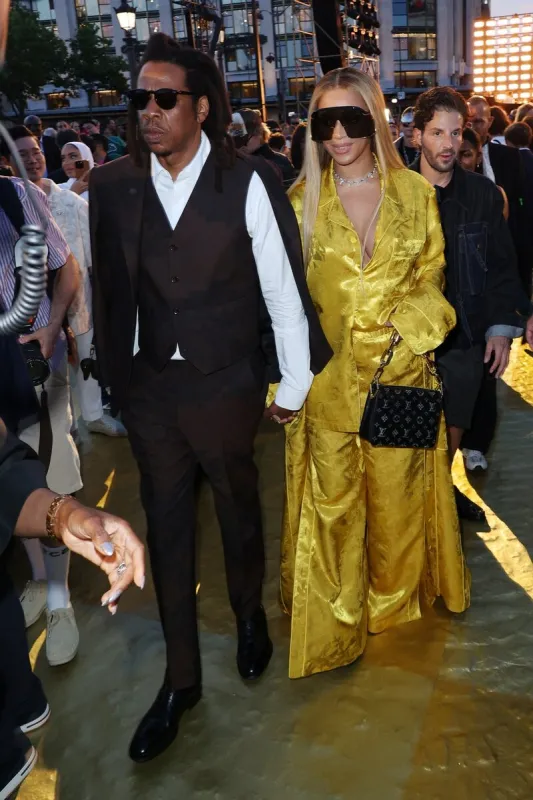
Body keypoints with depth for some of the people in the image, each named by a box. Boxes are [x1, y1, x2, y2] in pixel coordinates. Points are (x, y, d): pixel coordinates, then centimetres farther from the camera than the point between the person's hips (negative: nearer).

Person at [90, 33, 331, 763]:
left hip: (225, 384, -2)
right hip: (148, 387, 3)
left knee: (239, 511, 17)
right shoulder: (111, 185, -2)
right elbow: (108, 288, 4)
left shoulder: (248, 182, -12)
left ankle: (250, 617, 47)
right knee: (166, 529, 12)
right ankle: (180, 679, 29)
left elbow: (283, 289, -9)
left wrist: (294, 385, -5)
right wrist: (112, 374, 7)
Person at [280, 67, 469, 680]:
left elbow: (430, 280, 9)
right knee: (332, 501, 8)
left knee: (396, 491, 12)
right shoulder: (302, 199, 2)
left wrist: (406, 325, -10)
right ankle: (337, 618, 29)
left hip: (400, 371, 1)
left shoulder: (415, 193, 4)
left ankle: (394, 600, 38)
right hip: (327, 376, -1)